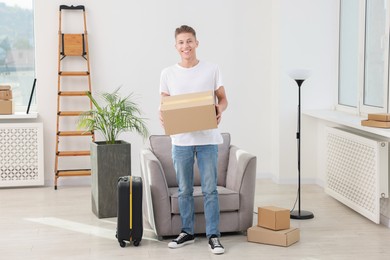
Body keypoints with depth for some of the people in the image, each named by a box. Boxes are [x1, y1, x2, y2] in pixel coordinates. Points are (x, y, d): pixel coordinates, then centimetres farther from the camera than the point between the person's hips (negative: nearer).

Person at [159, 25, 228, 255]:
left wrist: (219, 110, -17)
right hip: (181, 140, 2)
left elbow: (223, 98, 5)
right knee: (184, 190, 11)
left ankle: (213, 235, 7)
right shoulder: (168, 74, 4)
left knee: (210, 189, 0)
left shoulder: (212, 70, 0)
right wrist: (162, 114, -13)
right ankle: (187, 232, 24)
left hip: (208, 139, -2)